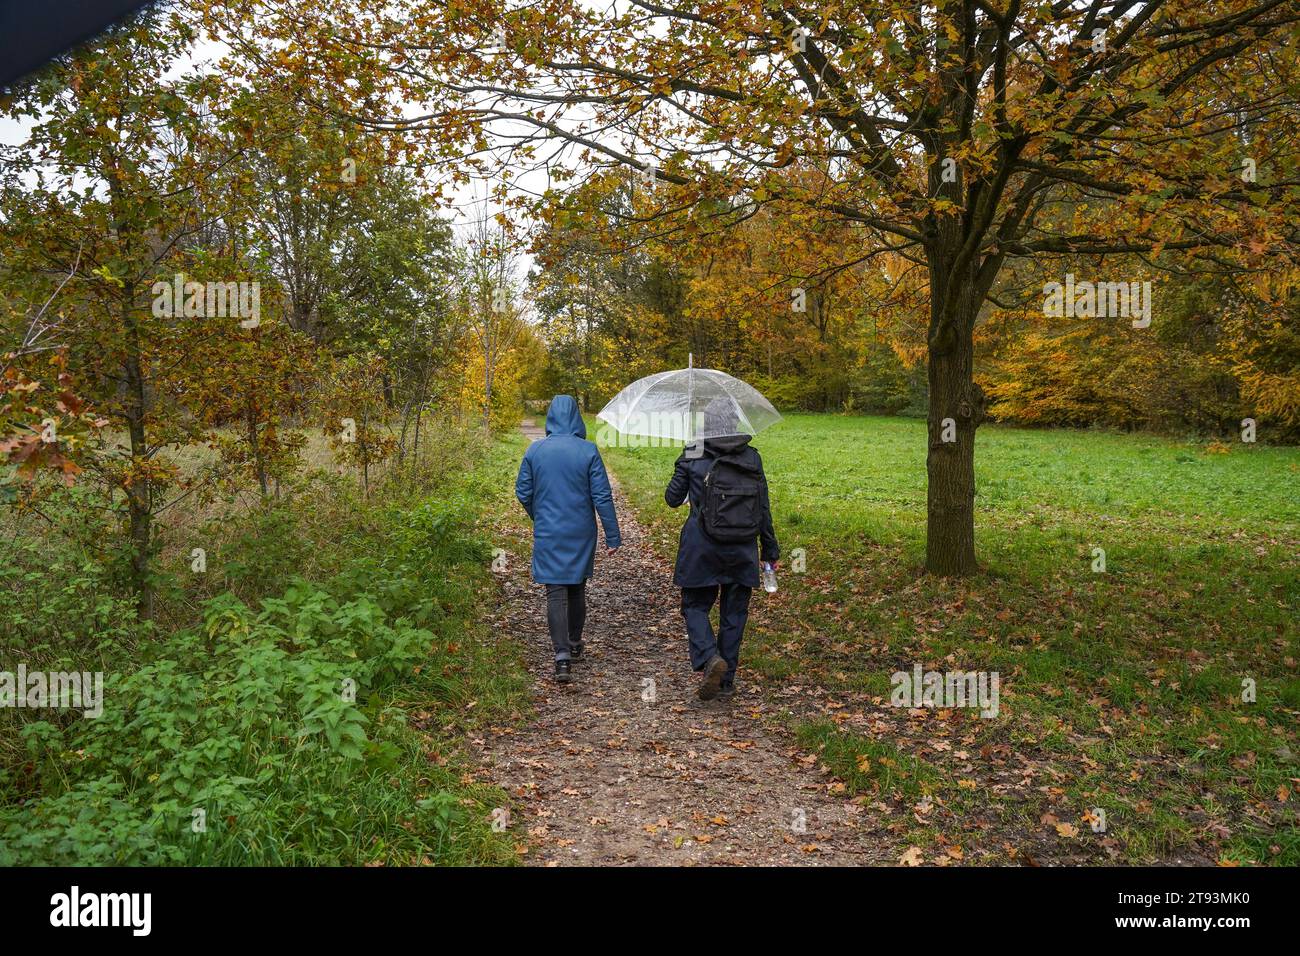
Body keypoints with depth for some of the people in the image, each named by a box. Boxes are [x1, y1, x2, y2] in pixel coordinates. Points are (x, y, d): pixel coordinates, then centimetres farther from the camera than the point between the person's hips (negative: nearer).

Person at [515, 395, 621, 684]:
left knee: (556, 593, -1)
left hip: (548, 534, -1)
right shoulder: (588, 451, -8)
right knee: (577, 589, 18)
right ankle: (574, 644, 34)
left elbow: (523, 493, 2)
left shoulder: (535, 450, -4)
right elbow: (602, 496, -8)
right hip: (581, 535, 1)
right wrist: (613, 536, -2)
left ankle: (562, 656, -13)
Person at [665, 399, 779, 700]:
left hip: (702, 548, -2)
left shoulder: (692, 456, -6)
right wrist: (770, 550, 12)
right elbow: (764, 508, 4)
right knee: (734, 612, 13)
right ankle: (727, 680, 19)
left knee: (695, 606, 12)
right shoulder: (752, 458, 1)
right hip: (742, 550, 2)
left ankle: (709, 658, -13)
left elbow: (673, 499, 3)